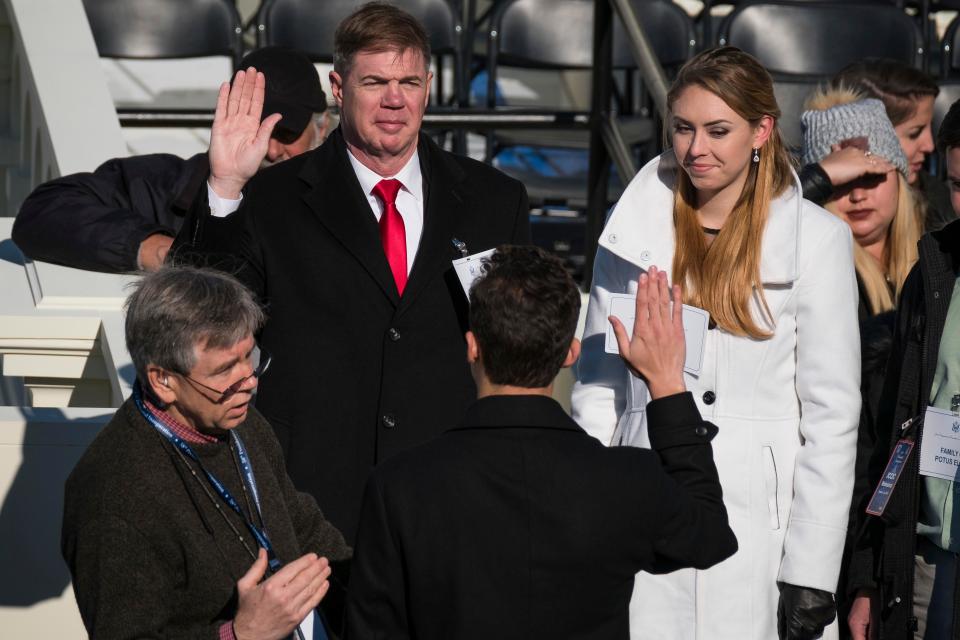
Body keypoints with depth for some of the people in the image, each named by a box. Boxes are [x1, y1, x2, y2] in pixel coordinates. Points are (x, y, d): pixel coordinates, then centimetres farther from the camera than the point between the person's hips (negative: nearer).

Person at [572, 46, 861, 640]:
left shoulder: (818, 238, -1)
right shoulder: (636, 227, 7)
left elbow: (832, 413, -3)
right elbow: (597, 384, 11)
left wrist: (812, 571, -7)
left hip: (758, 519, -2)